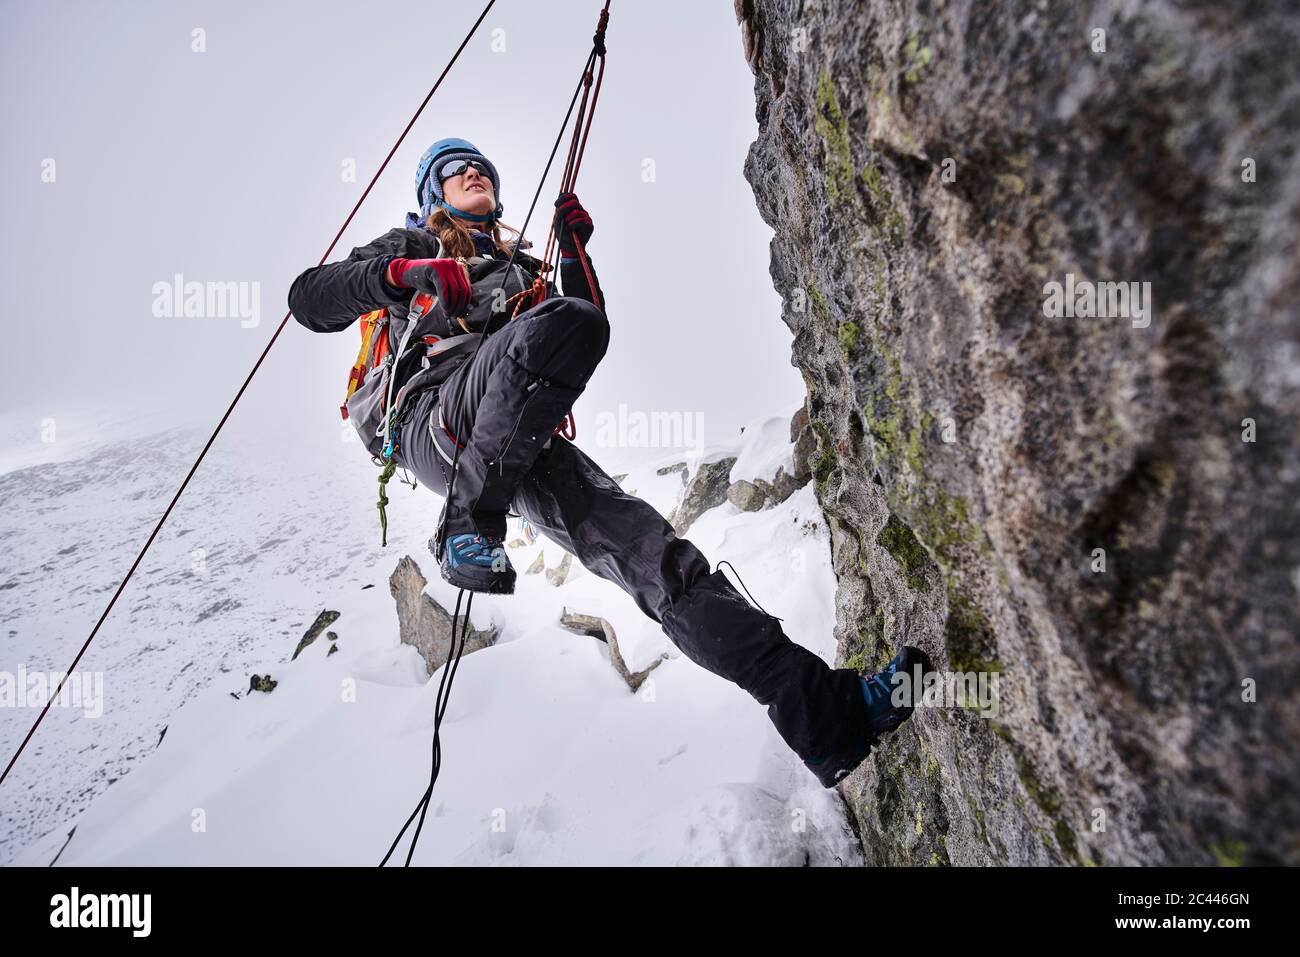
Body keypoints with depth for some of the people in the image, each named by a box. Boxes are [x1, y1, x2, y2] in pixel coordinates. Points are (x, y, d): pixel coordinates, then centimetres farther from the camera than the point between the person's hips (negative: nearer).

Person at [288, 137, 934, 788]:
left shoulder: (519, 267, 37)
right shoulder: (407, 245, 25)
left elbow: (594, 326, 28)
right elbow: (308, 301, 9)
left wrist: (576, 252, 17)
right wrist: (403, 272, -9)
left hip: (516, 445, 4)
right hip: (432, 421, -4)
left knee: (643, 544, -17)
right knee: (564, 323, -33)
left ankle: (819, 708, -25)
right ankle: (467, 527, -28)